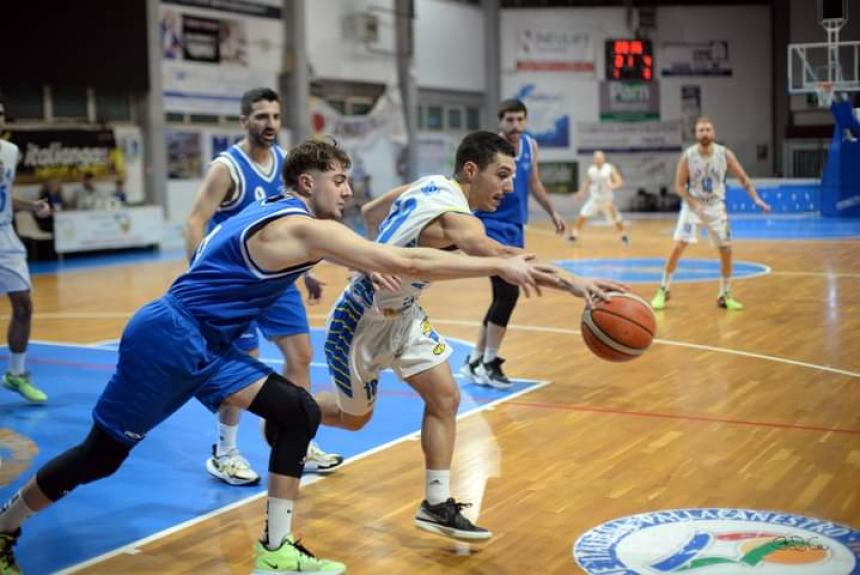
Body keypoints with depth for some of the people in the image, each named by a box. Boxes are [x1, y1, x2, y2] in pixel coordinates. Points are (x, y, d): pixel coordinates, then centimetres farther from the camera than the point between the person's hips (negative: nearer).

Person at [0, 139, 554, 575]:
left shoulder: (274, 213, 8)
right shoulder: (304, 227, -21)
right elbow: (407, 263, -26)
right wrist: (500, 266, -23)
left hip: (204, 344, 9)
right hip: (166, 338, -9)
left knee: (299, 413, -3)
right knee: (101, 455, 6)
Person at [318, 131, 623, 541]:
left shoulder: (429, 184, -6)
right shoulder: (454, 217, -34)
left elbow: (370, 212, 8)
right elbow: (499, 257, -56)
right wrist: (571, 283, -67)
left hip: (401, 313, 9)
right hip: (362, 321, -8)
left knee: (444, 398, -2)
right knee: (354, 417, 13)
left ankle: (437, 504, 4)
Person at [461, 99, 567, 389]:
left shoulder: (530, 146, 5)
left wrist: (553, 213, 23)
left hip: (514, 228, 8)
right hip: (491, 227, -8)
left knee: (503, 297, 10)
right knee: (508, 293, -17)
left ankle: (475, 361, 21)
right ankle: (489, 364, -5)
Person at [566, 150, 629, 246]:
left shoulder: (610, 168, -12)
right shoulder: (591, 169, -1)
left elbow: (619, 181, -15)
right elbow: (587, 181, 16)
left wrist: (613, 186, -36)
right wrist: (582, 191, 4)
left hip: (607, 199, -2)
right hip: (594, 198, 2)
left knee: (616, 219, 0)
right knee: (582, 215, -12)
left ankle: (624, 236, 24)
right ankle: (574, 235, 0)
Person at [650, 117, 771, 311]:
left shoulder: (725, 154, -11)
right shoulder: (688, 156, -14)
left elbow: (743, 178, -4)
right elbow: (679, 186, -9)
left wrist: (756, 198, -18)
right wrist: (695, 205, -22)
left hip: (716, 206, 2)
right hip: (692, 204, -2)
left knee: (726, 251, -1)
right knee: (678, 247, -12)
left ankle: (724, 296, 13)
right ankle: (663, 291, 0)